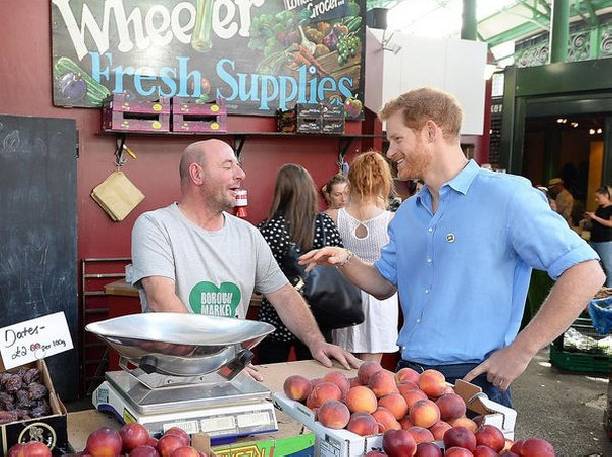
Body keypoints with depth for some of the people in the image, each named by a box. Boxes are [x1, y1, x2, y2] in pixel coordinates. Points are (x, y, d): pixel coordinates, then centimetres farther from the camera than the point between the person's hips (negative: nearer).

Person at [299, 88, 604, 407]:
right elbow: (385, 283, 19)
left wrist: (520, 351, -17)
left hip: (472, 381, -6)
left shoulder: (506, 195, -13)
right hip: (408, 376, 7)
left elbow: (586, 272, -16)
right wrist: (346, 261, -1)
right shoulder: (406, 214, 11)